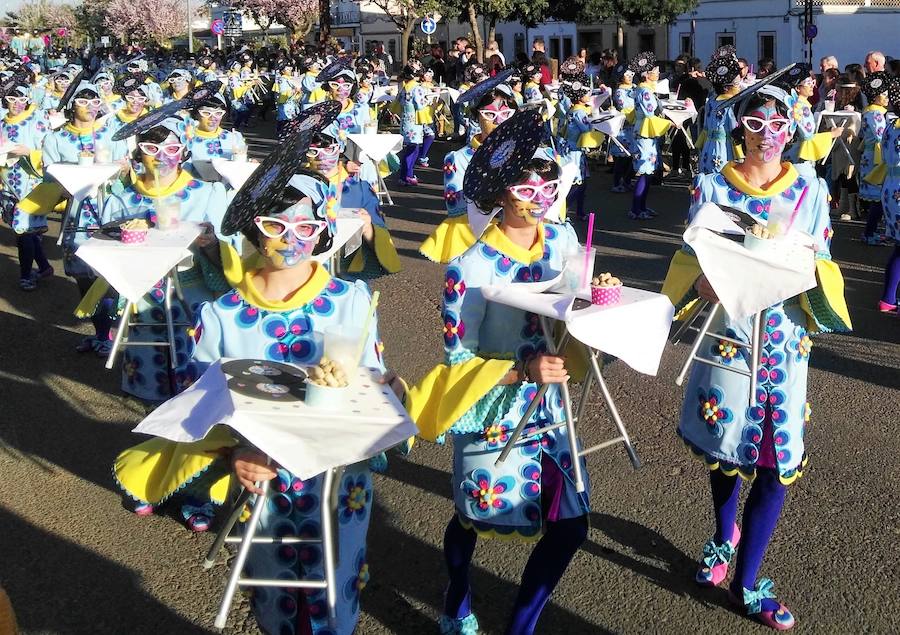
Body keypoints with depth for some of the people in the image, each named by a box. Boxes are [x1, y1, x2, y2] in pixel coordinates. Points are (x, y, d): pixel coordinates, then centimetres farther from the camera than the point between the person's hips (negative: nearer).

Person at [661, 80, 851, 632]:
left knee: (779, 462, 0)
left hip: (787, 340, 1)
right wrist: (704, 283, -23)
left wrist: (806, 265, -19)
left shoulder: (812, 189, 3)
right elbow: (693, 262, -1)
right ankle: (725, 534, 44)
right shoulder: (712, 187, -1)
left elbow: (821, 269, 3)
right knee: (723, 444, 13)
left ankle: (746, 582, 16)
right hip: (727, 332, -1)